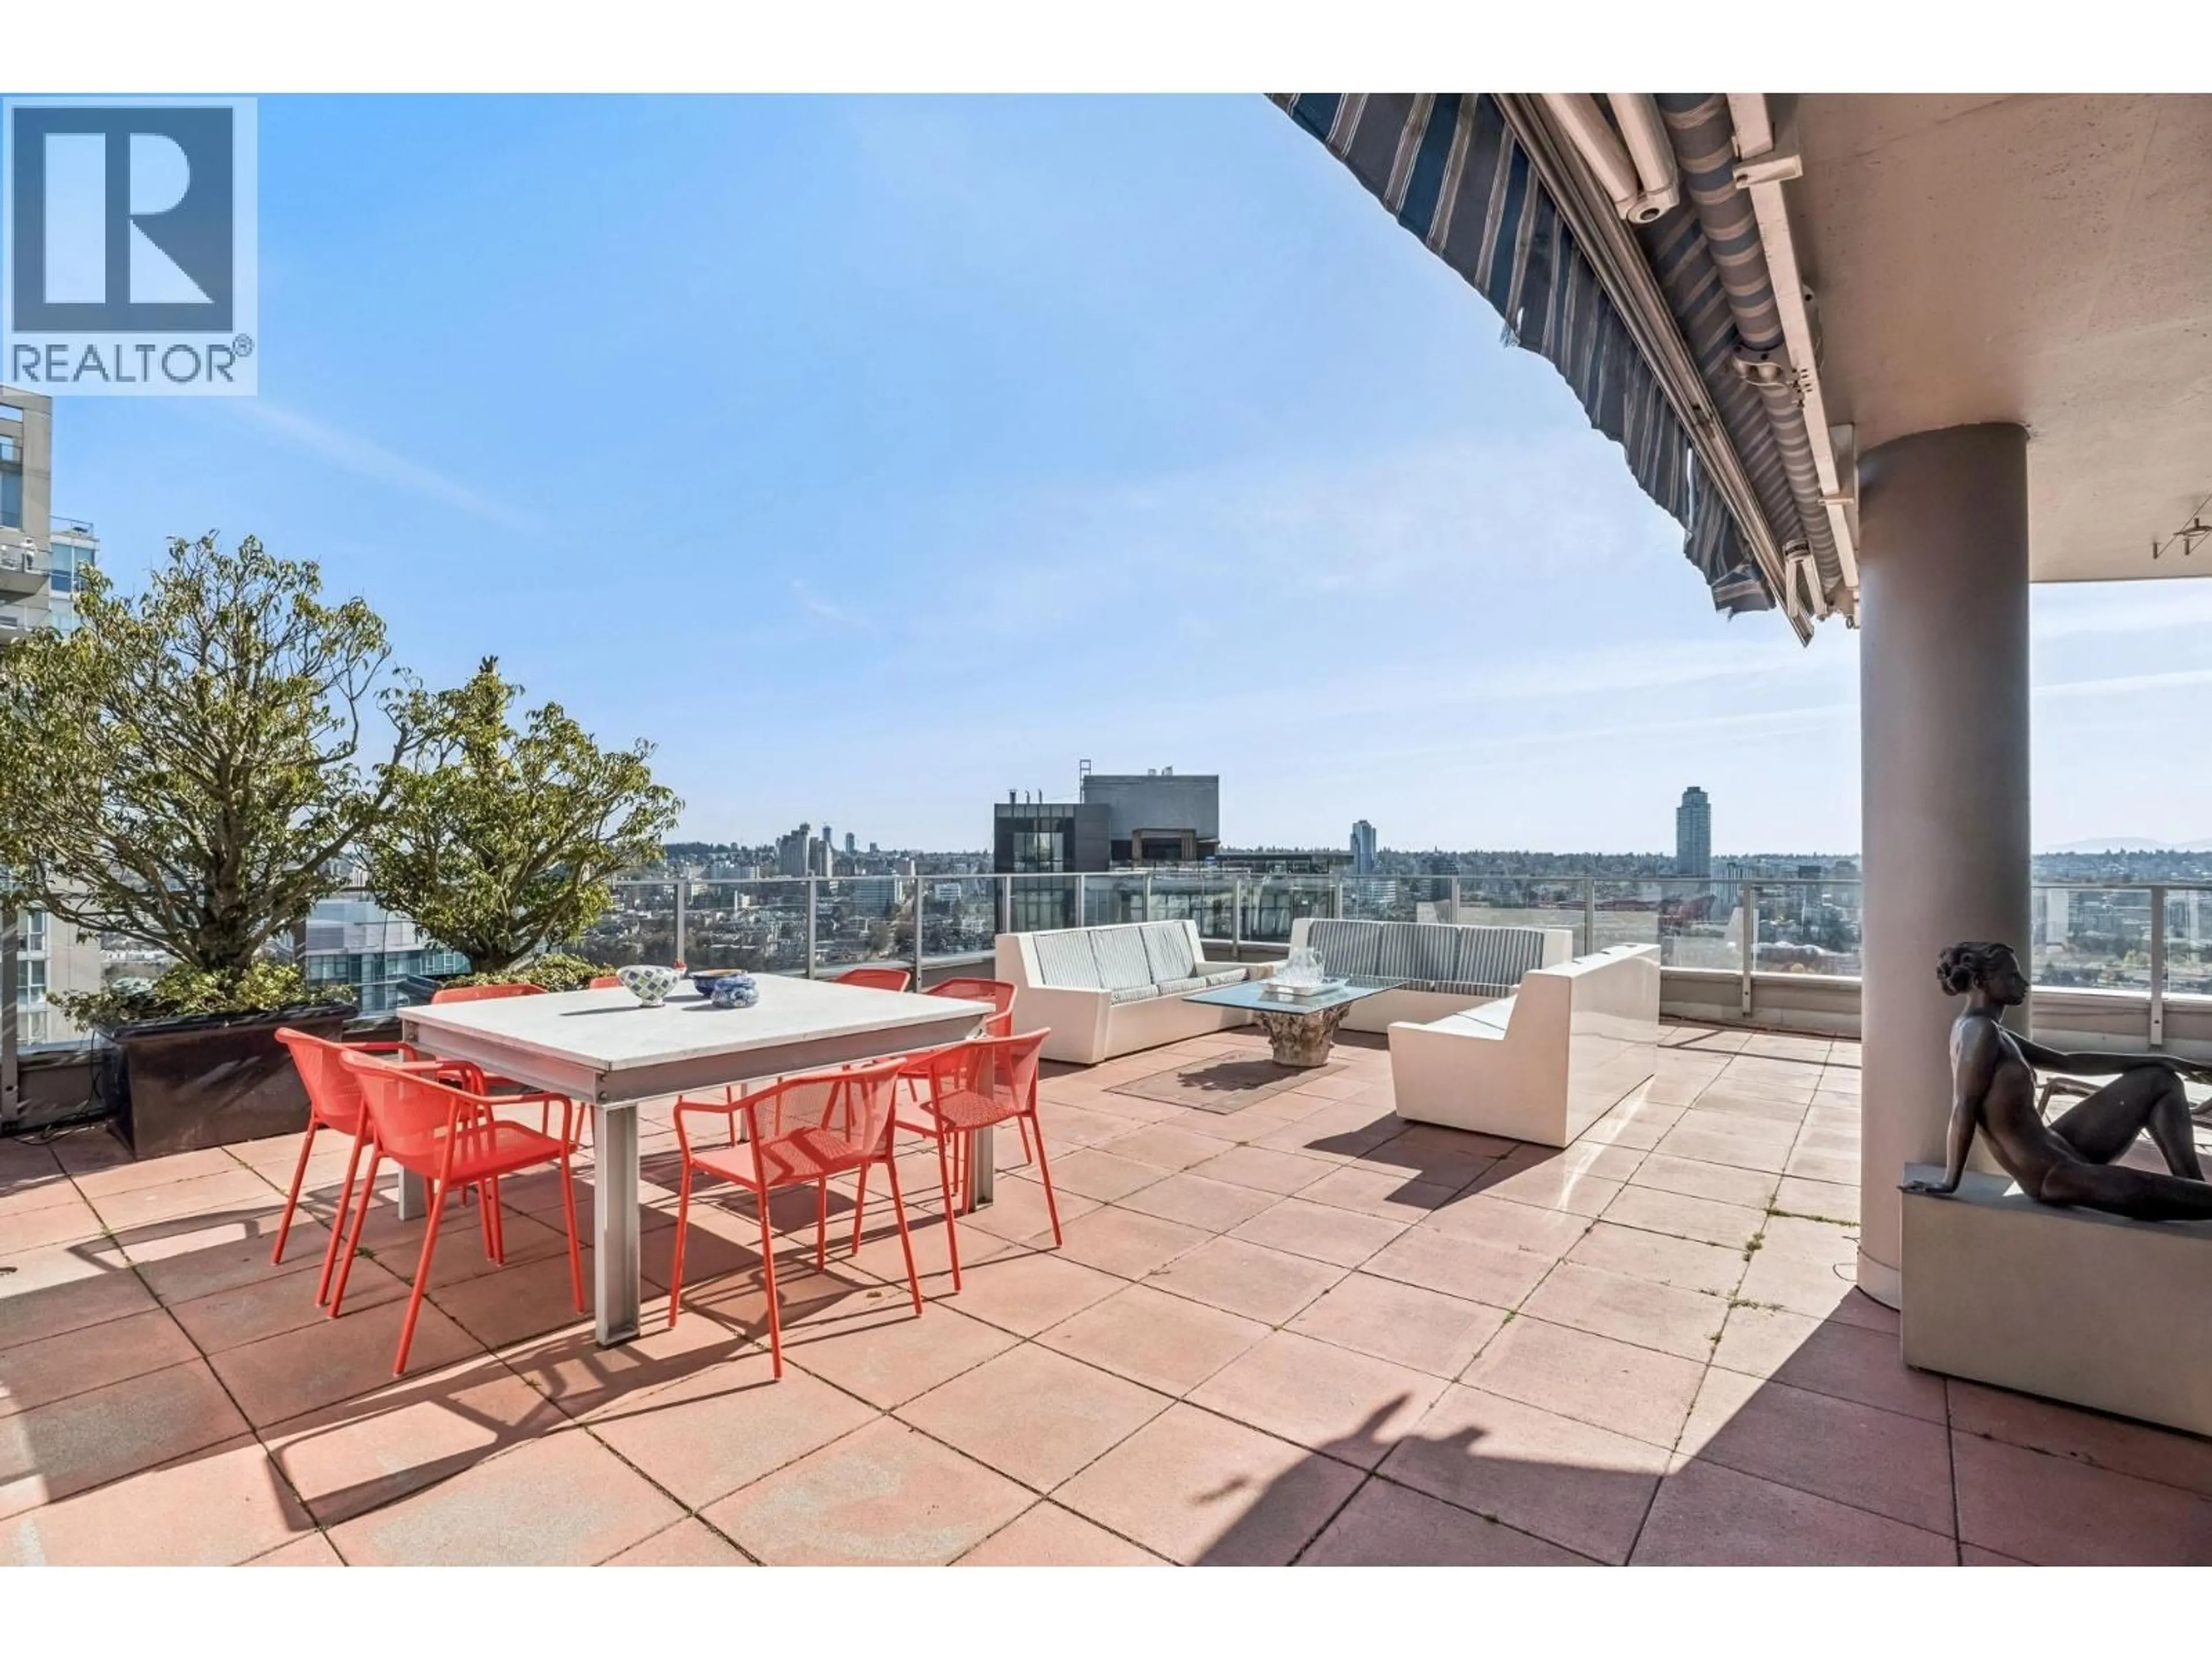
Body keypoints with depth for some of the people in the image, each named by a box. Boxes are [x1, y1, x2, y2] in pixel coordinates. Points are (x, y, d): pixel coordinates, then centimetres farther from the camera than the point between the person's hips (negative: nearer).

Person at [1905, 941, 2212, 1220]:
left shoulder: (1991, 1033, 12)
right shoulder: (1980, 1031, -22)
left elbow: (2068, 1062, 20)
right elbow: (1964, 1109, -24)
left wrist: (2164, 1060, 18)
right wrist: (1950, 1182, -23)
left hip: (2059, 1149, 11)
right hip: (2051, 1175, -11)